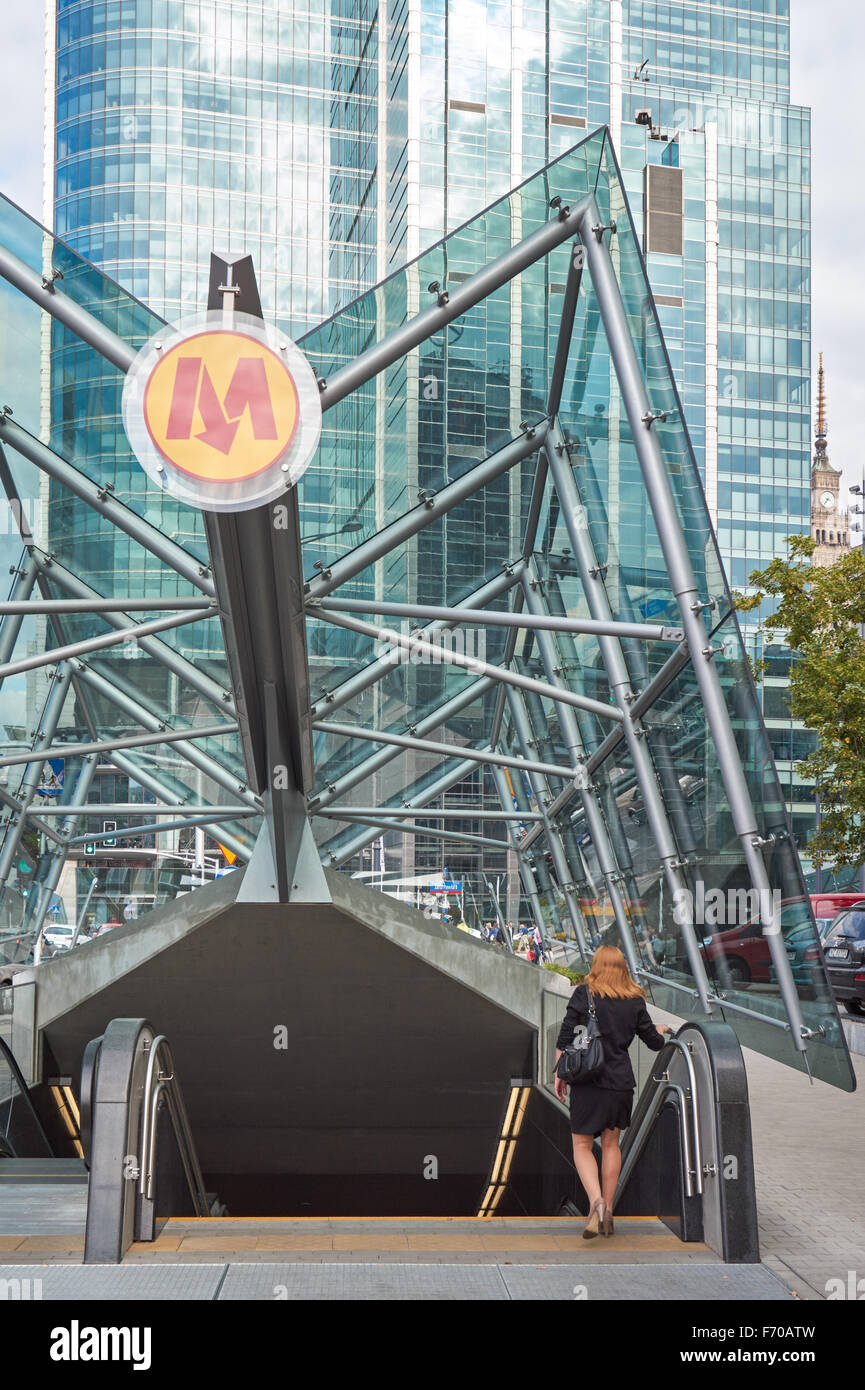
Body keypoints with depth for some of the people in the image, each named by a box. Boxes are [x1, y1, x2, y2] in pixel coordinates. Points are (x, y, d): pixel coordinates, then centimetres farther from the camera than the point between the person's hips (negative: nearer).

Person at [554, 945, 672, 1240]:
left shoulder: (584, 993, -5)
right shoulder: (635, 1001, 3)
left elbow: (565, 1038, -7)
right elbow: (654, 1042, 11)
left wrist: (559, 1074, 3)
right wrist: (661, 1032, 33)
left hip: (588, 1082, -3)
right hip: (621, 1082, 3)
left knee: (582, 1145, 5)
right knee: (611, 1142, 17)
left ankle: (595, 1201, -17)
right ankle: (608, 1212, 18)